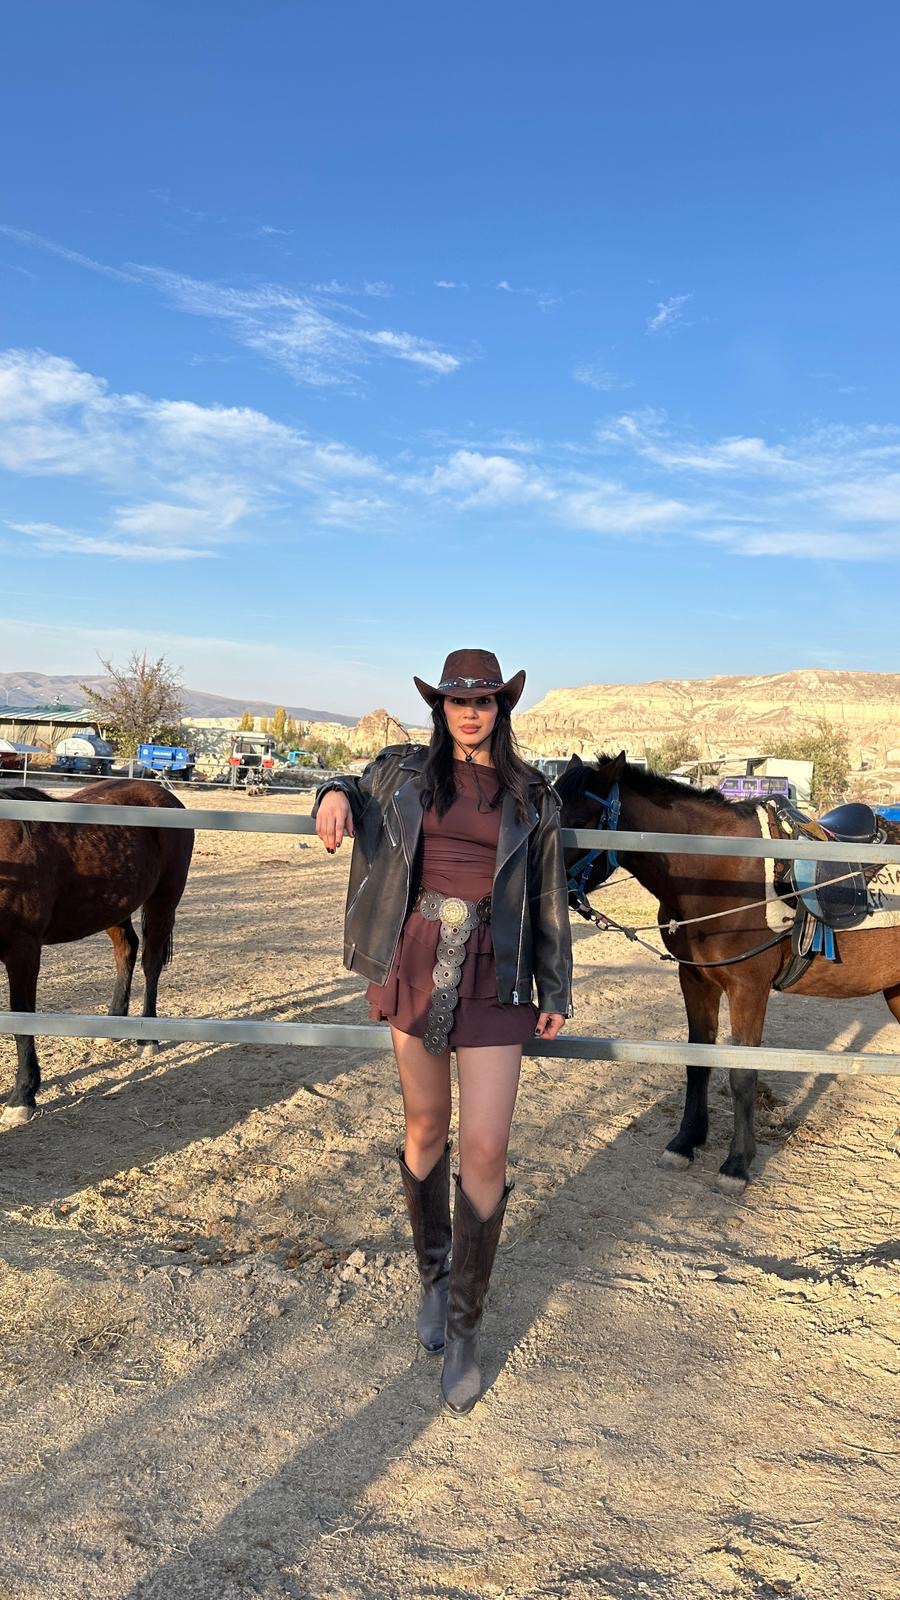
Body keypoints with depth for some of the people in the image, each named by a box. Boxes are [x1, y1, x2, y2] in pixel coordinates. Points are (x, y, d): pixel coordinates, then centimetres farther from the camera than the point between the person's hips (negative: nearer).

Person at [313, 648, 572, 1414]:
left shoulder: (531, 795, 4)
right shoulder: (404, 770, 5)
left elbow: (549, 899, 8)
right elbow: (353, 796, 21)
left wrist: (556, 991, 8)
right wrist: (335, 795, -5)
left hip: (494, 976, -1)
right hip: (416, 964, 1)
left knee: (485, 1148, -5)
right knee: (426, 1126, 13)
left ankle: (464, 1328, 13)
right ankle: (433, 1274, 37)